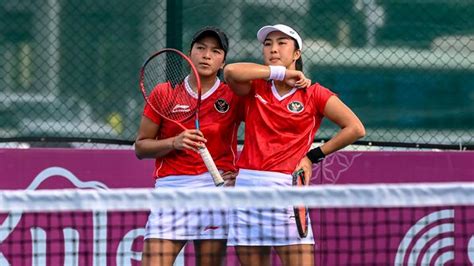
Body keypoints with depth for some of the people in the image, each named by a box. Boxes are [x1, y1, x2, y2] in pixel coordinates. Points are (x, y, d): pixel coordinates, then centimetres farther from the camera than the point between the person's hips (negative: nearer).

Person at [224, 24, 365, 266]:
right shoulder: (255, 88, 11)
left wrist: (314, 156, 1)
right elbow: (231, 71, -11)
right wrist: (280, 73, -6)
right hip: (247, 184, 3)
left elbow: (355, 128, 1)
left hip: (286, 187, -3)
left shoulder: (313, 94, 5)